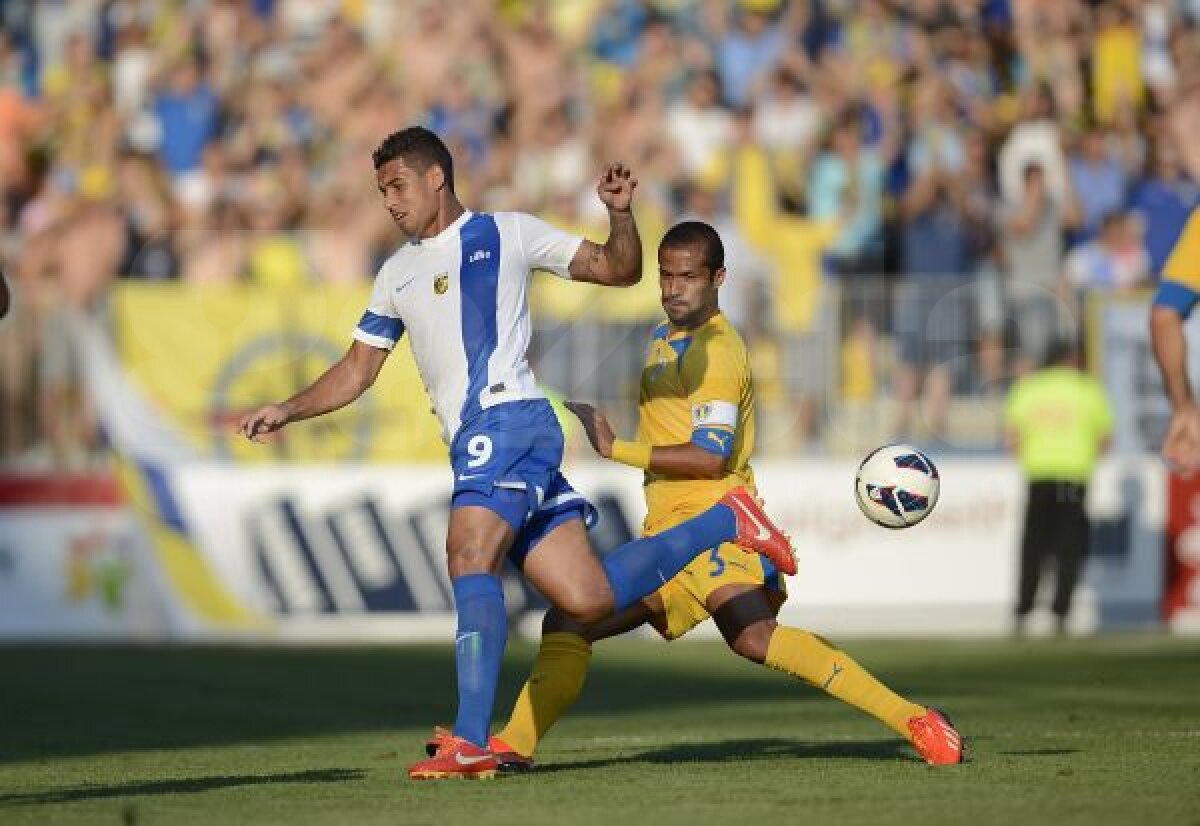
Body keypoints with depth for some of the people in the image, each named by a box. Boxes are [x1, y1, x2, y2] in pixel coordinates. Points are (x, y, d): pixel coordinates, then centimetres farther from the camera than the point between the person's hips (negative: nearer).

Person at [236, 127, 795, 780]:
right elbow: (357, 370, 25)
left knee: (469, 561, -25)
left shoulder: (505, 234, 5)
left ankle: (470, 743, -32)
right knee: (586, 600, 0)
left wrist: (619, 213, -11)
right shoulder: (396, 273, 23)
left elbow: (618, 270, 8)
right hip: (476, 443, 7)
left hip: (507, 420, -7)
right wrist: (287, 410, 13)